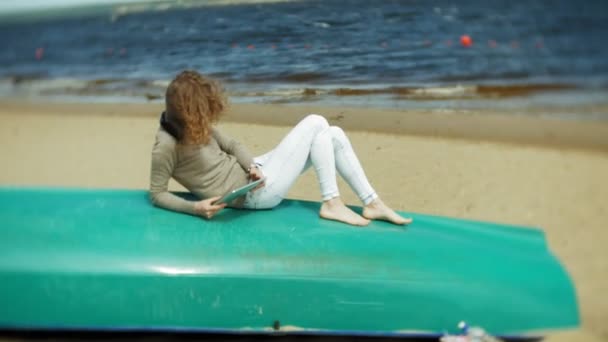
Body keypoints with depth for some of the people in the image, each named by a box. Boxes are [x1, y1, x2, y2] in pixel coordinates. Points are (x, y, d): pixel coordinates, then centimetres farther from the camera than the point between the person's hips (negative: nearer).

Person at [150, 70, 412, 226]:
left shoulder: (196, 127, 6)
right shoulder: (167, 146, -19)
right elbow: (157, 194, -15)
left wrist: (252, 167, -6)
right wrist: (195, 207, -28)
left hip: (252, 175, 9)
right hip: (254, 193, -9)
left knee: (334, 135, 1)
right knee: (315, 123, -14)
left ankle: (373, 204, 4)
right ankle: (331, 204, -10)